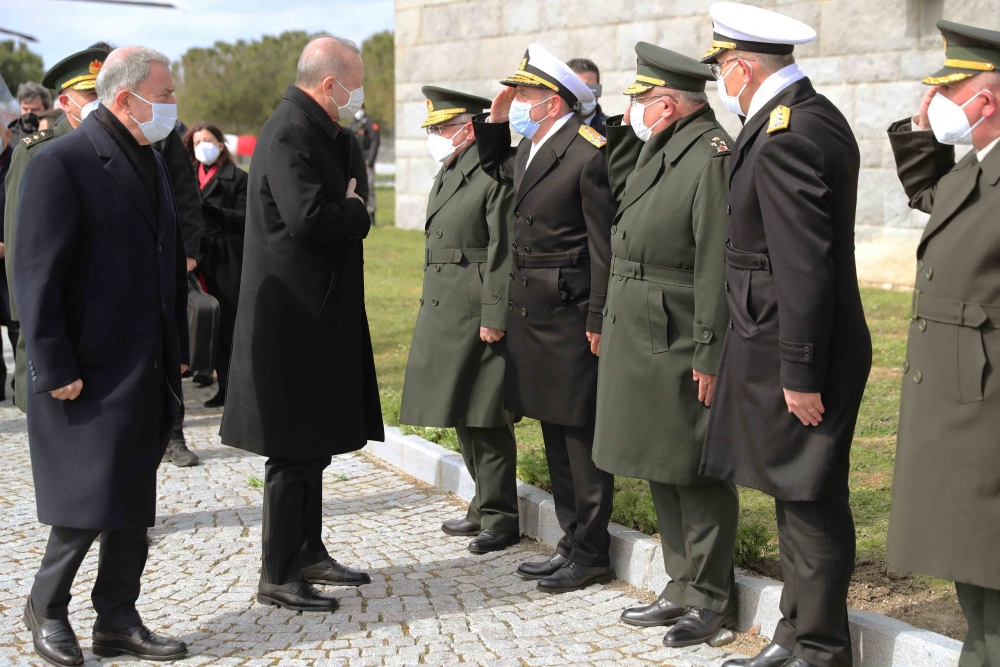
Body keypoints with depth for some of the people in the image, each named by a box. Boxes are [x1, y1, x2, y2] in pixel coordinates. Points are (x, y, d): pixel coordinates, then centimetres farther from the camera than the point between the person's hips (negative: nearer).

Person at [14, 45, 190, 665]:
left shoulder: (152, 162, 14)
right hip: (92, 373, -8)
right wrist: (57, 370, -18)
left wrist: (177, 350, 15)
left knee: (135, 503, 11)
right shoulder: (60, 164, -12)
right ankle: (47, 605, 19)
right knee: (91, 501, -3)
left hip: (149, 374, 8)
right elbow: (38, 276, -15)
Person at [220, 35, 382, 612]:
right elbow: (309, 217, -28)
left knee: (314, 443, 18)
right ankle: (278, 576, 5)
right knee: (295, 451, -4)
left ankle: (308, 553, 30)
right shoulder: (290, 133, -18)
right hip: (297, 315, -11)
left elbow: (349, 185, 17)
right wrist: (355, 210, -12)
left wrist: (347, 181, 2)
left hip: (319, 312, 11)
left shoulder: (316, 130, 15)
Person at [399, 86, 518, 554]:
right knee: (463, 414, 15)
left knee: (485, 418, -4)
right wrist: (429, 306, 20)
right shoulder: (447, 174, 17)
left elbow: (502, 252, -17)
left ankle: (500, 518, 7)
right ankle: (484, 508, 27)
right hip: (443, 313, 10)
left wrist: (494, 317, -20)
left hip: (477, 314, -10)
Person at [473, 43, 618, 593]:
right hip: (528, 311, 9)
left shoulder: (589, 154, -14)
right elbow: (494, 168, 34)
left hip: (568, 314, -9)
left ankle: (591, 554, 9)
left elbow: (604, 244, -16)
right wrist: (494, 115, 17)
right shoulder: (528, 151, 12)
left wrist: (599, 320, -17)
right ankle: (573, 544, 25)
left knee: (581, 435, -1)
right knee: (554, 432, 14)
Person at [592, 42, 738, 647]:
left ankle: (712, 601, 14)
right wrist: (624, 130, 15)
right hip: (641, 343, 10)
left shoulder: (713, 156, -16)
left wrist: (710, 357, -22)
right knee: (662, 472, 15)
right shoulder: (659, 150, 12)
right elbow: (622, 193, 29)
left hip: (681, 348, -10)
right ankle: (683, 588, 27)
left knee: (697, 476, 1)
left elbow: (717, 265, -21)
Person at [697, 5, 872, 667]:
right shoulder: (817, 117, 13)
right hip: (790, 349, 11)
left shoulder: (785, 139, -20)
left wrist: (800, 375, -20)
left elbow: (804, 267, -23)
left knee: (811, 503, 0)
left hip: (794, 351, -11)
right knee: (798, 499, 16)